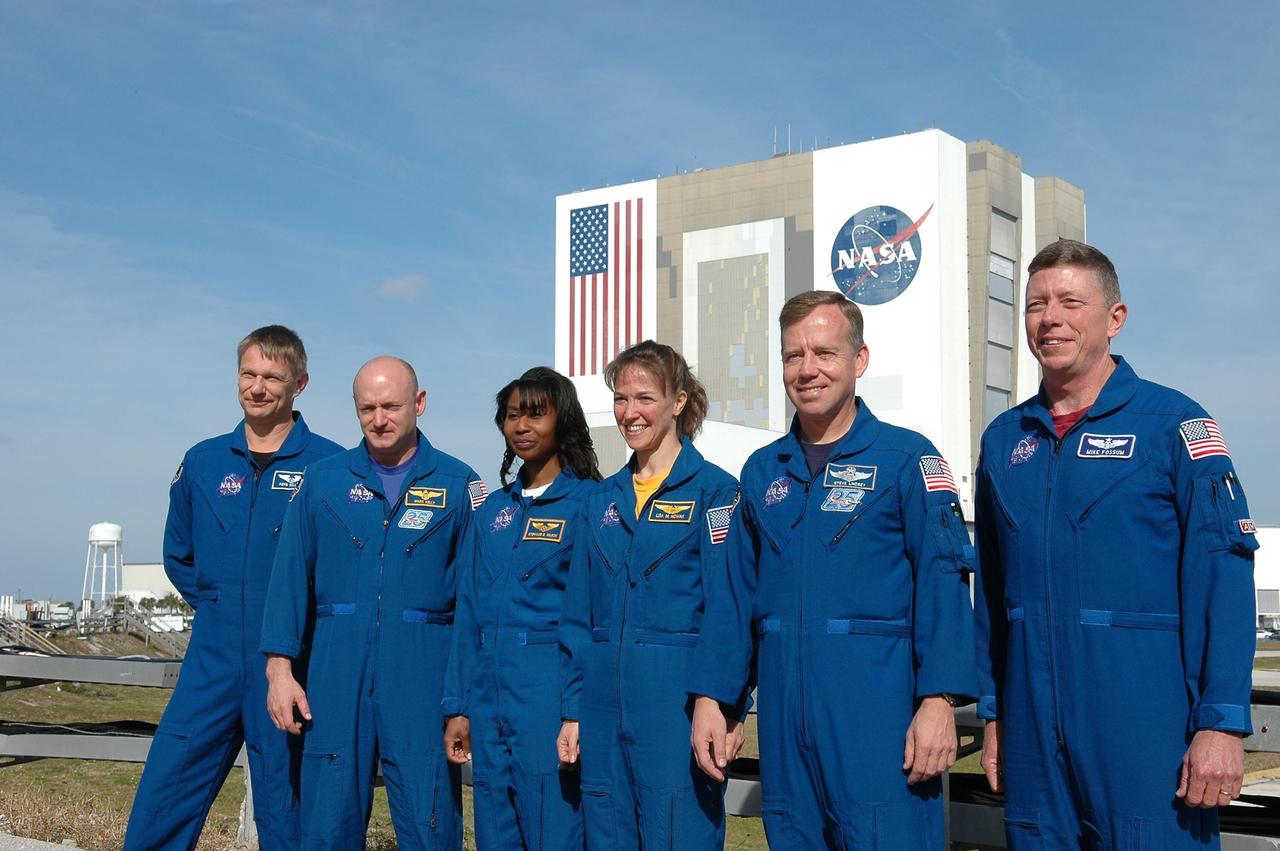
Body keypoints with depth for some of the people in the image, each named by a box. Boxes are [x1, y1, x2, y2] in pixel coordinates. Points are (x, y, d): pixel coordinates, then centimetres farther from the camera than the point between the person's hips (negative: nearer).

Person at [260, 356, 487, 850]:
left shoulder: (458, 485, 3)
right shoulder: (325, 481, 8)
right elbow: (290, 576, 7)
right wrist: (279, 667, -1)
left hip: (423, 672, -1)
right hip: (337, 669, 2)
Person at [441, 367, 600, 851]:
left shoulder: (588, 502, -5)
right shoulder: (495, 509, 14)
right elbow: (470, 611, 14)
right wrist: (458, 707, 10)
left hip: (550, 696, -6)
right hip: (490, 698, 6)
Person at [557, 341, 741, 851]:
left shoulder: (713, 490, -4)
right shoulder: (605, 499, 13)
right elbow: (579, 617, 13)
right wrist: (573, 711, 8)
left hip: (676, 706, -6)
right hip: (605, 707, 6)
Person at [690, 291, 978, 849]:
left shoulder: (906, 458, -2)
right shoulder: (762, 471, 13)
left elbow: (942, 582, -9)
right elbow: (736, 593, 14)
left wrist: (939, 700, -18)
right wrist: (711, 698, 7)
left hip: (876, 714, -5)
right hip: (783, 714, 5)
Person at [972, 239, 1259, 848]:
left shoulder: (1171, 421, -3)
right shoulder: (1003, 439, 11)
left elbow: (1222, 576, -9)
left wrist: (1222, 724, -15)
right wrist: (993, 713, 12)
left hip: (1146, 728, -4)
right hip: (1033, 728, 5)